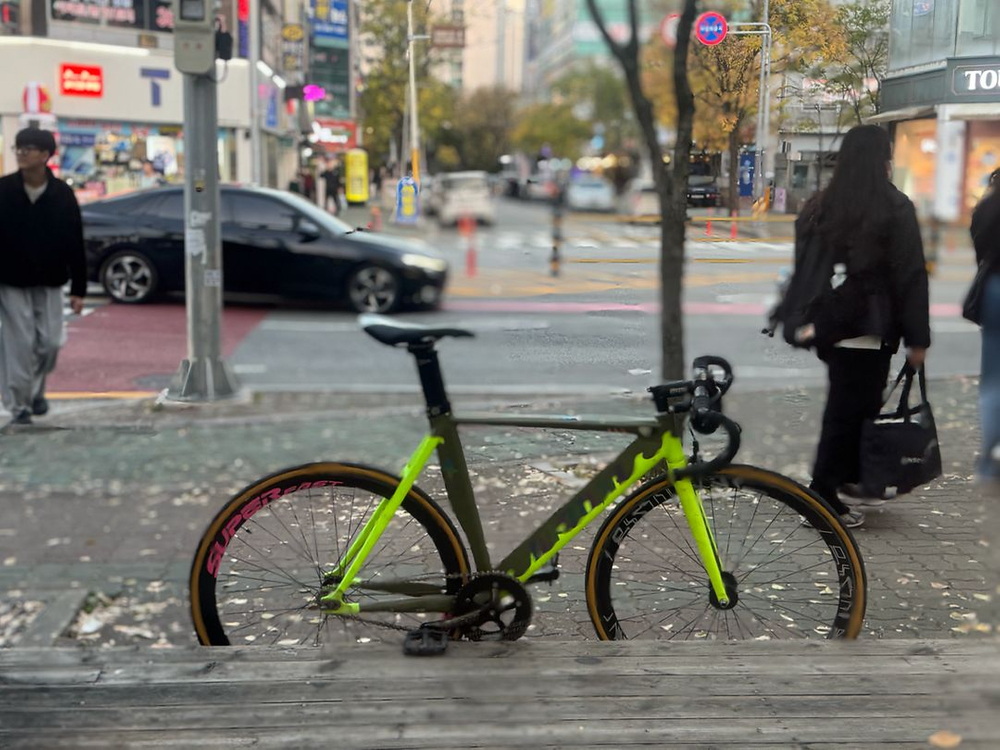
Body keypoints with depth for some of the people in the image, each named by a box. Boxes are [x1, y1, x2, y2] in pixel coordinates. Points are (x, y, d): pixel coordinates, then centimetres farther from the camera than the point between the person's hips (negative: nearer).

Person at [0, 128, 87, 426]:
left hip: (49, 283, 1)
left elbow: (75, 244, 0)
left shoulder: (62, 194, -3)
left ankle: (35, 390, 28)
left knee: (50, 342, 1)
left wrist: (78, 289, -2)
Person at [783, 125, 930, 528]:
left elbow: (803, 268, 13)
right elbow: (911, 277, -9)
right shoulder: (895, 208, -9)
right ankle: (823, 494, 1)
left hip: (828, 325, 6)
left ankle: (850, 476, 27)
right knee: (850, 409, -1)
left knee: (847, 404, 19)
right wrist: (917, 337, -6)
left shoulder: (818, 206, 8)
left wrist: (802, 321, 19)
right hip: (868, 329, -6)